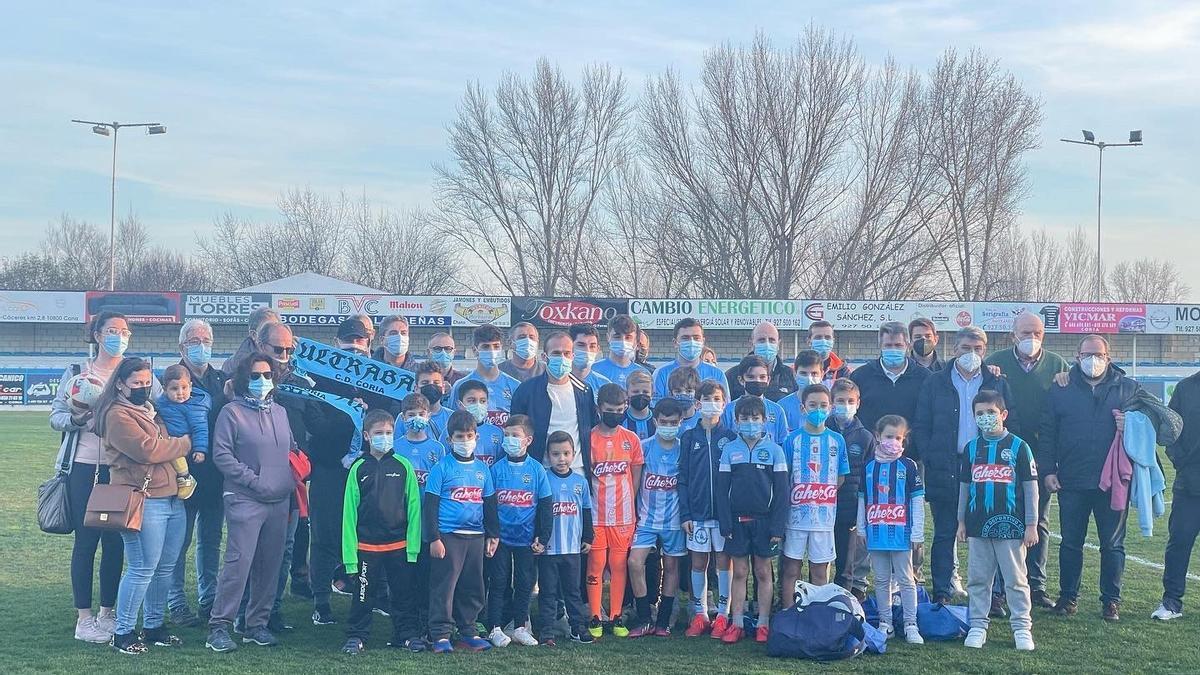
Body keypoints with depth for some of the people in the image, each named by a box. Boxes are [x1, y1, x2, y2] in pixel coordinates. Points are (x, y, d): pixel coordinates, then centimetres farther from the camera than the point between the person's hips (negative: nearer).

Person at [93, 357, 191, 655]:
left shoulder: (152, 411, 21)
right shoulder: (118, 415, -7)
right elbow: (147, 450, -18)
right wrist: (184, 444, -4)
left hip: (173, 498, 8)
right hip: (143, 500, -8)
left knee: (165, 567, 11)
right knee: (142, 569, -6)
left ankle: (154, 625, 22)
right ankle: (123, 633, 4)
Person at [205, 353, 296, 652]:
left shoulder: (280, 412, 16)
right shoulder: (232, 412, -3)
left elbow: (292, 449, 24)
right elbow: (221, 454, -9)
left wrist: (290, 481, 10)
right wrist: (252, 479, -14)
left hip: (279, 501, 6)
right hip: (245, 501, -6)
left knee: (270, 566, 8)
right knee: (238, 563, -13)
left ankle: (257, 625, 17)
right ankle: (219, 627, -8)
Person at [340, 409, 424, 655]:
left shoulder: (403, 466, 0)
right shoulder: (359, 468, 0)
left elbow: (413, 506, 0)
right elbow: (349, 511, 0)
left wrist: (413, 545, -5)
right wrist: (350, 551, -4)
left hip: (399, 544, 0)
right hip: (366, 544, 0)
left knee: (404, 592, 10)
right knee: (364, 593, 9)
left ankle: (408, 633, 23)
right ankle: (357, 636, 21)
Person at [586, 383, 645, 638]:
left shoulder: (632, 440, 5)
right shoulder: (588, 438, -2)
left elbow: (636, 476, 10)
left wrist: (630, 506, 5)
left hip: (624, 515, 2)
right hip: (596, 514, -2)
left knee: (619, 565, 6)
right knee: (596, 565, 1)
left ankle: (616, 617, 14)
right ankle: (595, 618, 8)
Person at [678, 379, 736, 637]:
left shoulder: (731, 437, 2)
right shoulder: (688, 437, 6)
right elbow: (683, 478, 5)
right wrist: (684, 514, -2)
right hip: (696, 511, 1)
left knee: (724, 562, 2)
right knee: (698, 563, 6)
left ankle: (723, 615, 10)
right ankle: (700, 615, 14)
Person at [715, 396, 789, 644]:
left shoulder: (774, 450, -1)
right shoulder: (730, 450, 3)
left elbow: (781, 491, -2)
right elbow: (722, 489, 3)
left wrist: (777, 527, -8)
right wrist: (725, 524, -5)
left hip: (764, 521, -1)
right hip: (737, 521, 1)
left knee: (763, 572, 5)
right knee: (739, 572, 5)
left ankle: (763, 625, 11)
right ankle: (736, 624, 10)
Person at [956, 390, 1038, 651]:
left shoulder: (1018, 447, -2)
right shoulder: (971, 448, 8)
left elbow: (1031, 487, -1)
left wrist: (1031, 524, -3)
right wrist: (961, 521, 13)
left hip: (1010, 525, -3)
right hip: (978, 526, 3)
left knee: (1015, 579, 2)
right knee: (978, 579, 7)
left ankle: (1022, 627, 10)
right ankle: (978, 626, 14)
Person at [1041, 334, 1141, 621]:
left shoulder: (1129, 389, 5)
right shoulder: (1061, 390, 5)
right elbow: (1047, 433, 5)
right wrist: (1049, 470, -2)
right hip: (1071, 481, 0)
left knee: (1112, 544, 6)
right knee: (1071, 542, 8)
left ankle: (1111, 600, 16)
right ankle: (1068, 596, 19)